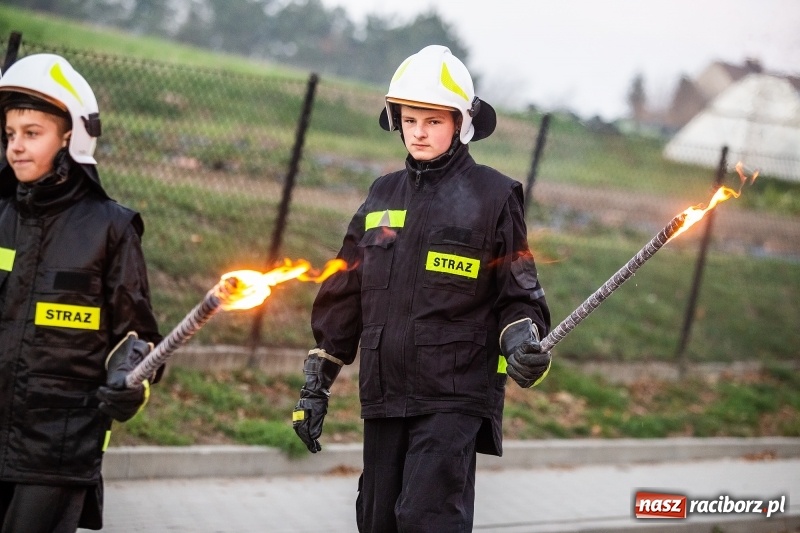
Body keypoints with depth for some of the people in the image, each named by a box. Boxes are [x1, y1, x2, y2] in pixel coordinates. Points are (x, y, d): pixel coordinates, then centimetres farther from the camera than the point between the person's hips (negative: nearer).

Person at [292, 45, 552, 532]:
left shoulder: (493, 195, -1)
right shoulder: (383, 196, 14)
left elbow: (519, 294, 2)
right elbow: (343, 296, 17)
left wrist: (522, 343, -19)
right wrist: (316, 384, 16)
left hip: (456, 395, -6)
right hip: (384, 397, 6)